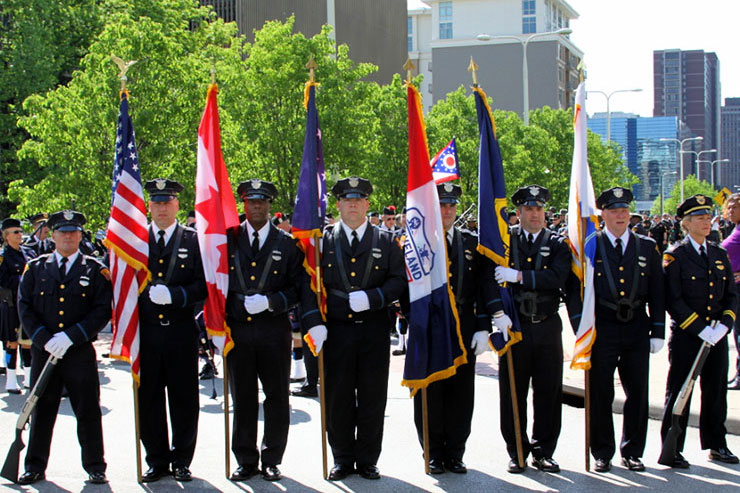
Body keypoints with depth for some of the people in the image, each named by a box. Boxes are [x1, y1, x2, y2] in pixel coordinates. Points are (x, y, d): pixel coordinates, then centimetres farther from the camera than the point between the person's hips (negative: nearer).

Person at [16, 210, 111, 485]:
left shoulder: (95, 271, 4)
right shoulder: (35, 268, 9)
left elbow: (103, 311, -4)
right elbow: (24, 307, 4)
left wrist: (70, 337, -14)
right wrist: (45, 340, -10)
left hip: (81, 353, -2)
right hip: (44, 352, 2)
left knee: (88, 411, 2)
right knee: (41, 410, 9)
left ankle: (95, 466, 14)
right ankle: (35, 467, 21)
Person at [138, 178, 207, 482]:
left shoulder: (193, 240, 4)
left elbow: (203, 285, -2)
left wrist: (174, 295, -16)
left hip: (181, 332, -1)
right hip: (146, 331, 1)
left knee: (184, 398, 4)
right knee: (148, 399, 5)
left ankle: (181, 460, 17)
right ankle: (157, 460, 19)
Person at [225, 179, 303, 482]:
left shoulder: (287, 244, 6)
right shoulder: (228, 240, 7)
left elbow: (297, 287, 3)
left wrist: (270, 301, -12)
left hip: (274, 330, 0)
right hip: (237, 329, 1)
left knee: (277, 398, 4)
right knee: (242, 399, 6)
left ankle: (271, 459, 16)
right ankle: (246, 460, 16)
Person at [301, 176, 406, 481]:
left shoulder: (386, 242, 8)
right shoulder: (323, 242, 8)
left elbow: (399, 281, 2)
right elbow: (308, 284, 3)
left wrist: (371, 298, -14)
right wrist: (314, 322, -9)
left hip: (374, 331, 0)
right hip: (335, 331, 0)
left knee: (372, 399, 5)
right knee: (337, 399, 4)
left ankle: (367, 460, 17)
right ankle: (342, 459, 18)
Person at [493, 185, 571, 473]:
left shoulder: (558, 244, 4)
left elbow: (557, 278, -13)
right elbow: (491, 278, -4)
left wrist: (519, 276, -21)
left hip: (547, 327, 1)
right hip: (514, 327, -1)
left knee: (549, 392, 5)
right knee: (513, 394, 4)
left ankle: (543, 452, 17)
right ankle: (517, 452, 16)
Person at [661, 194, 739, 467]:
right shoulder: (675, 256, -6)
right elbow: (673, 301, -12)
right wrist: (701, 328, -17)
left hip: (717, 335, 5)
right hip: (685, 335, -5)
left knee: (716, 392, 12)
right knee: (679, 393, 1)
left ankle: (716, 445, 25)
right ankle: (672, 449, 9)